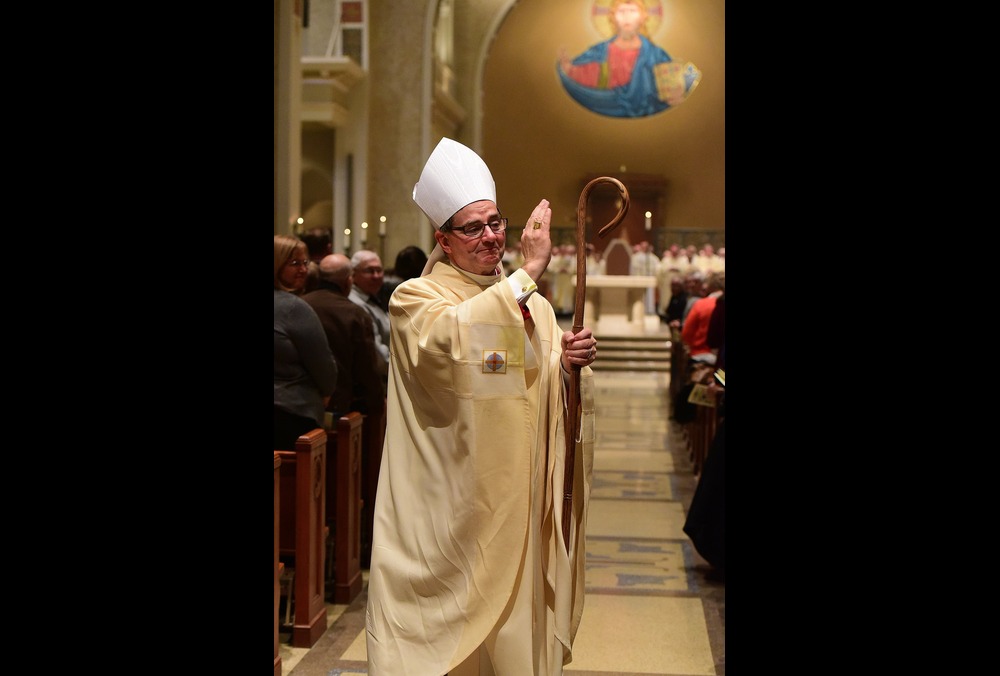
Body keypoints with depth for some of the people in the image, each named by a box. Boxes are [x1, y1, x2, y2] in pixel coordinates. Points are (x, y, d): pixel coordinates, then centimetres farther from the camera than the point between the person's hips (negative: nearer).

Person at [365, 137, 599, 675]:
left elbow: (553, 397, 12)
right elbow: (451, 337, -28)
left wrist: (571, 365, -10)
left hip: (517, 503, 5)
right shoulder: (415, 299, -4)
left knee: (515, 621, 10)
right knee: (446, 623, 0)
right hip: (448, 506, -5)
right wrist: (529, 270, -25)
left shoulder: (533, 304, 13)